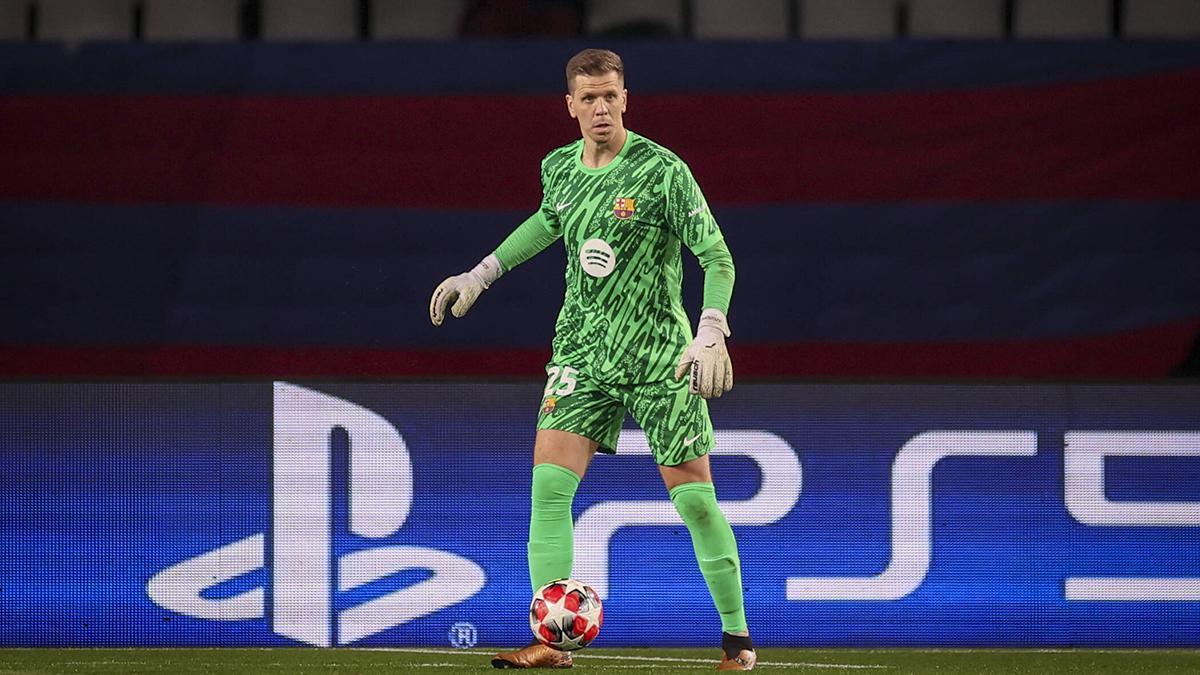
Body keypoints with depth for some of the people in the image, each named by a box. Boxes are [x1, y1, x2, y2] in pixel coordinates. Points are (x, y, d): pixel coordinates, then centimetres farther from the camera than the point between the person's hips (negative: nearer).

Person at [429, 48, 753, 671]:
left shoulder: (663, 171, -12)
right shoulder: (559, 168, 5)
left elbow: (716, 257, -11)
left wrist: (711, 335, -23)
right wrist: (480, 275, 30)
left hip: (659, 356, -4)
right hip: (582, 351, 4)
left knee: (693, 497, -4)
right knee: (549, 484, -10)